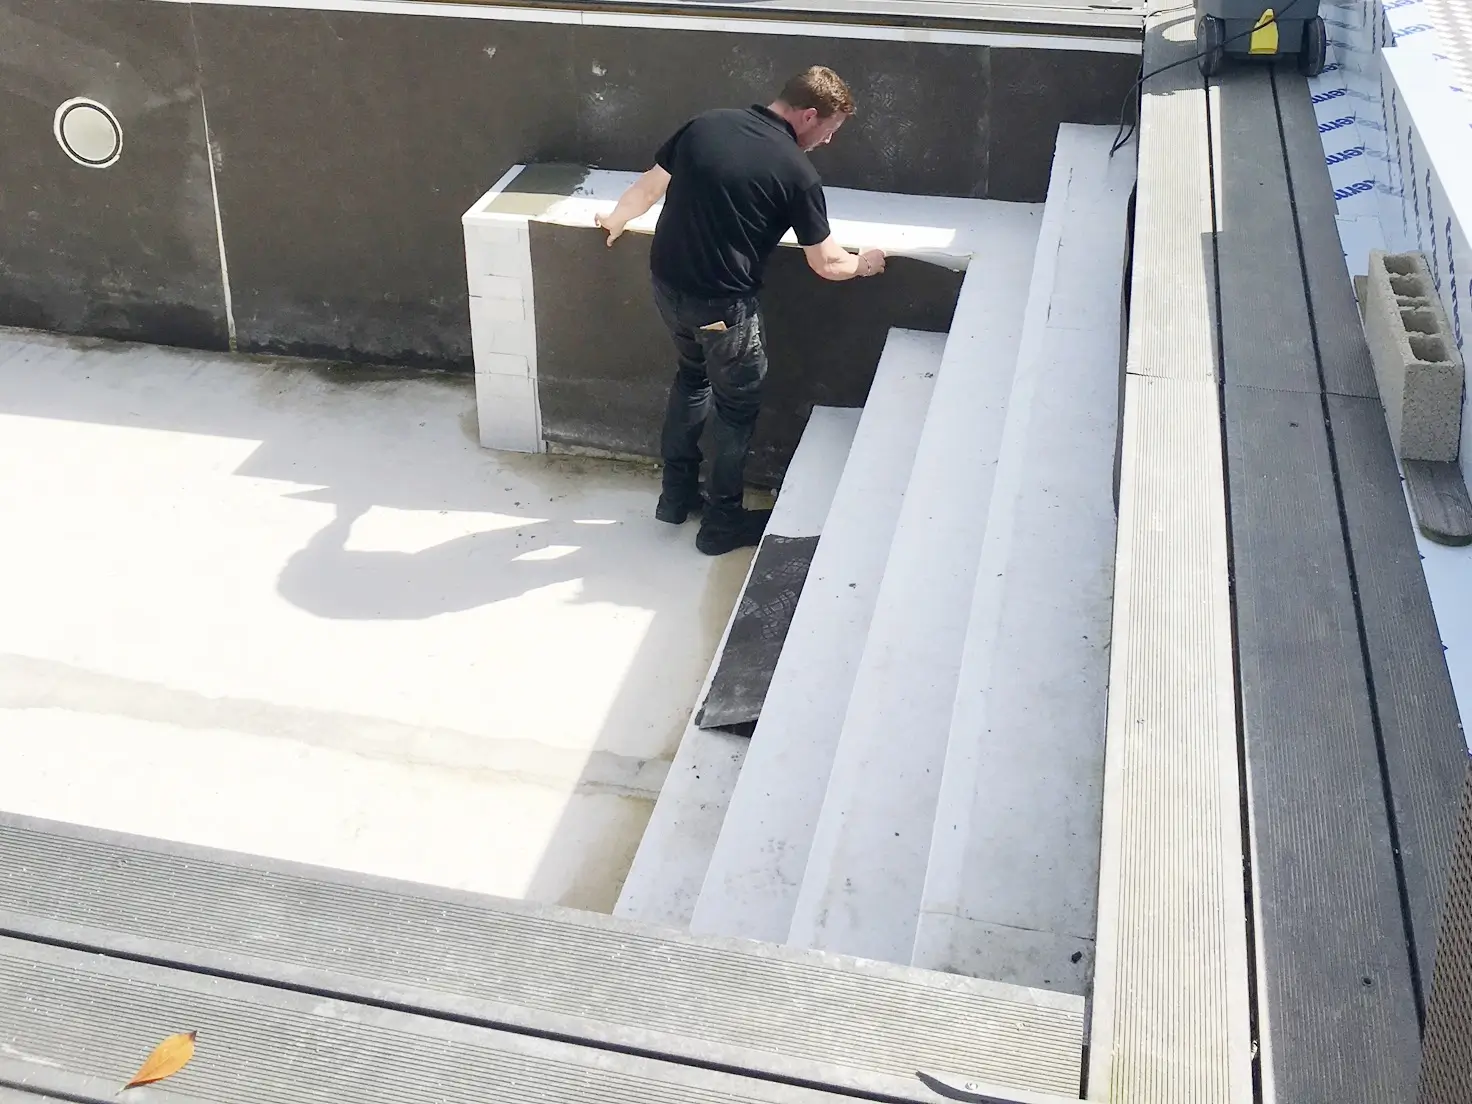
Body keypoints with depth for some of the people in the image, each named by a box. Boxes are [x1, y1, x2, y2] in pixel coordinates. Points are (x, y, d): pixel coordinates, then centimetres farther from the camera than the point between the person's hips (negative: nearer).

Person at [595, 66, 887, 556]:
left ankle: (677, 492, 36)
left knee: (693, 375, 29)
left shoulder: (706, 124, 1)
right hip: (721, 304, -6)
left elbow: (648, 187, 12)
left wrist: (616, 221, 31)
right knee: (738, 405, 15)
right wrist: (863, 263, 17)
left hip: (666, 282, 6)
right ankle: (722, 520, 25)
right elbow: (826, 264, -4)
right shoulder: (797, 172, -13)